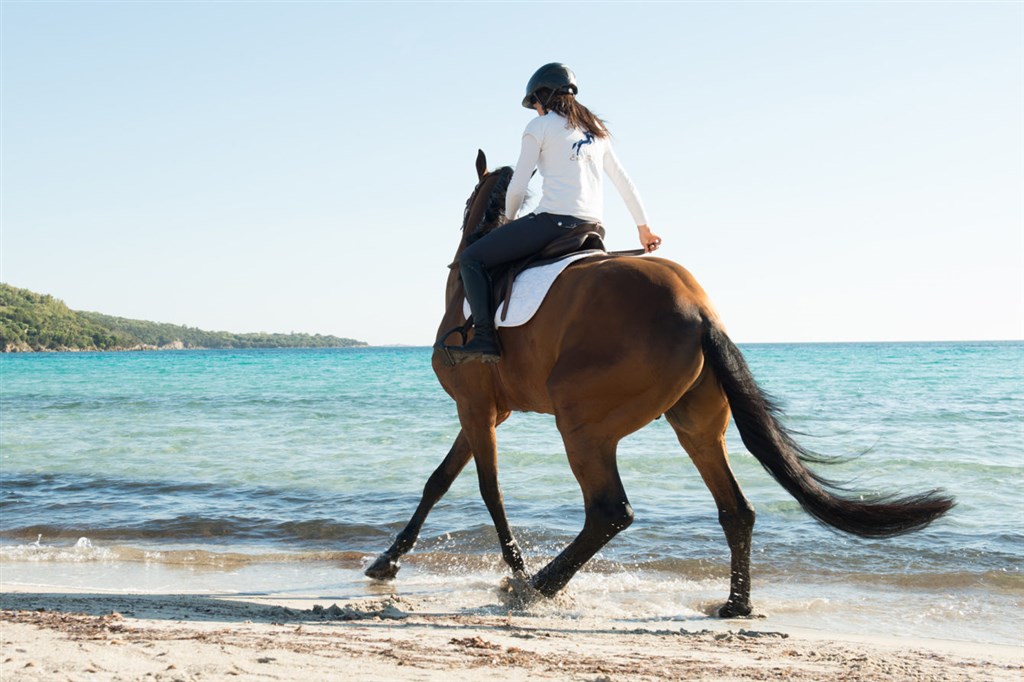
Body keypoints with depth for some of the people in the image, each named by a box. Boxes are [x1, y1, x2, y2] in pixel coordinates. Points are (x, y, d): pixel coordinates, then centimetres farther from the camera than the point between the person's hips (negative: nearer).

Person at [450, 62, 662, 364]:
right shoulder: (596, 130, 20)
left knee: (471, 258, 0)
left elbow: (517, 187, -2)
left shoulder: (540, 126, 1)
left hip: (553, 220, -8)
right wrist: (644, 228, 34)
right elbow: (625, 183, 25)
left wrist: (510, 219, 18)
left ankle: (485, 338, -14)